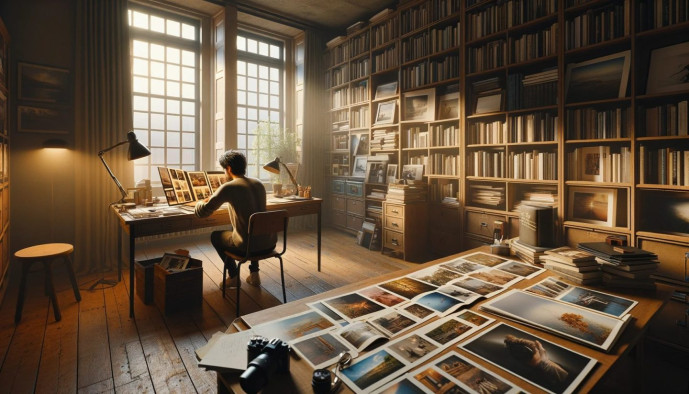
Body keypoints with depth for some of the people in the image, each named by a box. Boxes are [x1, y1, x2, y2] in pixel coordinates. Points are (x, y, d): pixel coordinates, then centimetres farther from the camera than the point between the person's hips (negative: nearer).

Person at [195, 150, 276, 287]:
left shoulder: (228, 187, -10)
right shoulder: (259, 184, 9)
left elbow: (201, 212, -5)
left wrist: (201, 203, 18)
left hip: (248, 246, -5)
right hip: (270, 243, 6)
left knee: (215, 236, 24)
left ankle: (234, 277, 28)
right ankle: (254, 273, 35)